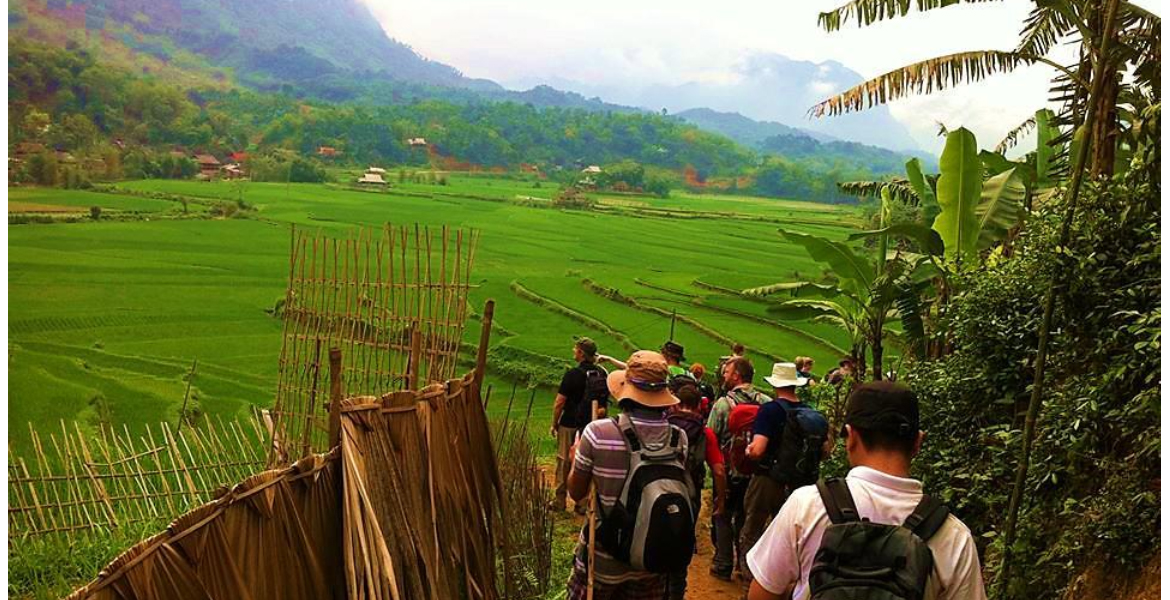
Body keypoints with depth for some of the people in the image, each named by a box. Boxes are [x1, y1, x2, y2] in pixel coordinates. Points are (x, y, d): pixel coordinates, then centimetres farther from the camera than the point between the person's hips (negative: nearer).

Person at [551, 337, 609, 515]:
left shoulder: (573, 375, -16)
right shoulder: (602, 374, 0)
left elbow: (559, 403, -13)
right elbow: (605, 400, 7)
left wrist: (554, 425, -1)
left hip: (570, 426, -4)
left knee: (564, 464, 9)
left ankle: (559, 502, 18)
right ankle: (583, 503, 16)